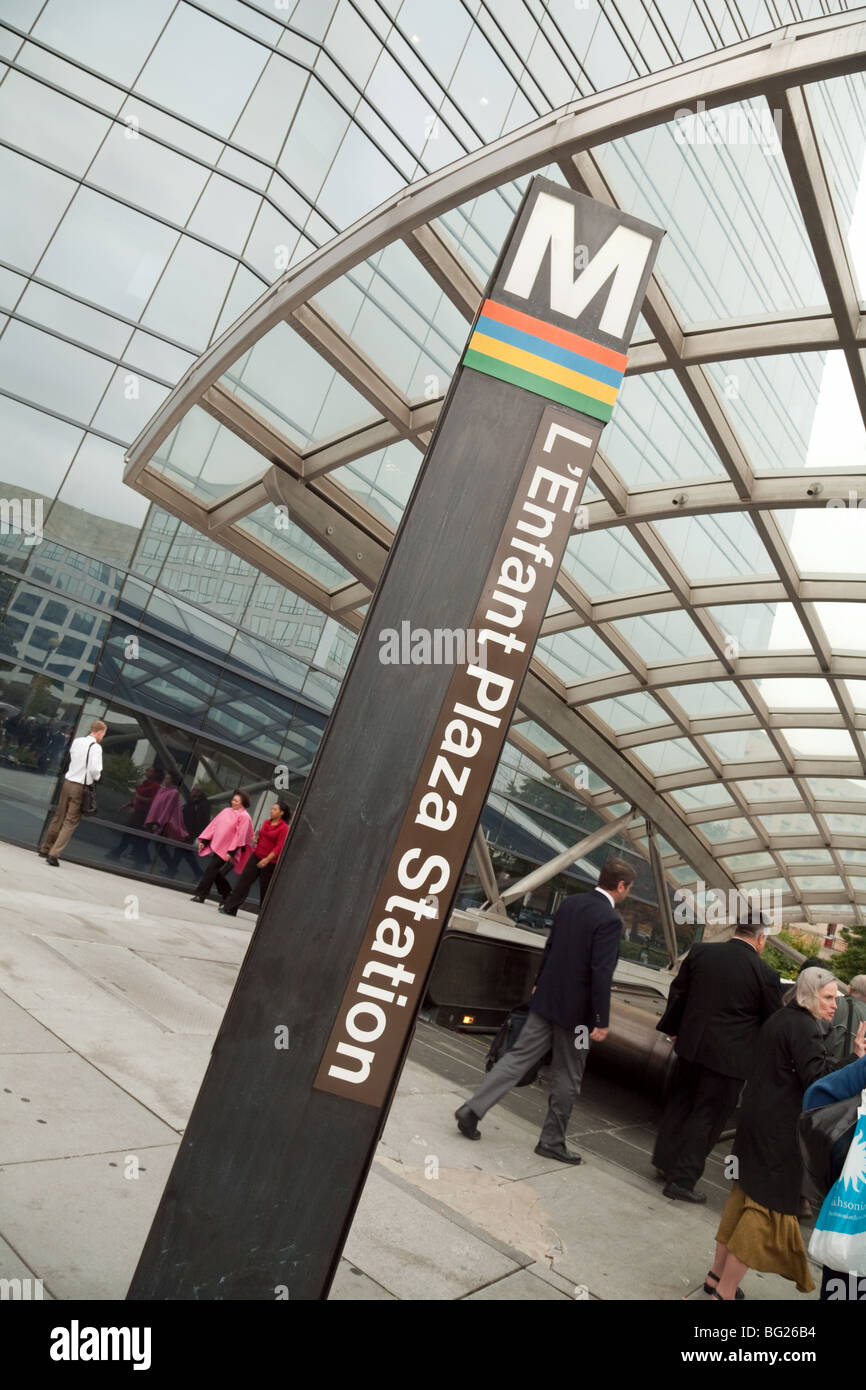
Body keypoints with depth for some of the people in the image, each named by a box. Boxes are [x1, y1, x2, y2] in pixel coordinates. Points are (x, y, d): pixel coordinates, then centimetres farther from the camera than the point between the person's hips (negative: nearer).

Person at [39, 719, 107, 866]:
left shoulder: (76, 741, 7)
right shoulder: (95, 747, -14)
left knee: (58, 817, 19)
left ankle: (45, 848, 31)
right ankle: (54, 854, -5)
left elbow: (72, 758, 16)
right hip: (81, 787, -6)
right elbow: (94, 769, -20)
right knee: (71, 822, 0)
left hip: (68, 782, 6)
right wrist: (96, 777, -1)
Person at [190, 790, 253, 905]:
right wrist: (204, 840, 8)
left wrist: (231, 852, -19)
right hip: (216, 846, 7)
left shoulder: (244, 816, -10)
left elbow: (240, 835, -15)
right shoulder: (226, 811, 12)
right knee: (215, 873, 9)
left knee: (211, 869, -10)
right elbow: (214, 825, 14)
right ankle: (226, 895, 24)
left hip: (226, 849, -7)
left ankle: (200, 895, -2)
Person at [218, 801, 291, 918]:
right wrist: (256, 838, 2)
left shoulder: (284, 828, -11)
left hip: (270, 862, -6)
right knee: (244, 880, -3)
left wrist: (267, 859, -23)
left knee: (265, 888, 4)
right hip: (256, 856, 6)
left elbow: (279, 847, -16)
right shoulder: (267, 822, 10)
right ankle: (229, 907, -1)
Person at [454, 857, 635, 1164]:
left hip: (546, 998, 6)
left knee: (520, 1055, 11)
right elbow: (601, 973, -21)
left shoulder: (571, 903, 4)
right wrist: (601, 1021, -16)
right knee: (567, 1077, 11)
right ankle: (552, 1141, 23)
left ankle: (472, 1110, 7)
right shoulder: (610, 920, -18)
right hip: (576, 1009, -6)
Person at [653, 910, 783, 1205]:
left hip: (690, 1045, 4)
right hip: (729, 1057, -4)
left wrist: (673, 1029, 21)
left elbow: (678, 994, 7)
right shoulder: (764, 974, -13)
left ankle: (665, 1161, 34)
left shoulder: (700, 953, -3)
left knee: (679, 1103, 20)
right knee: (706, 1117, 8)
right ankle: (681, 1180, 13)